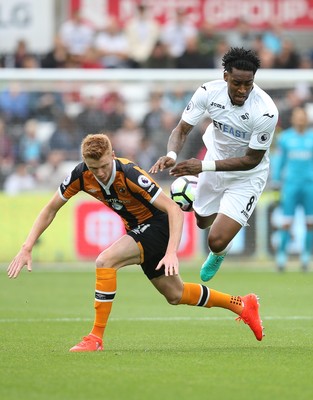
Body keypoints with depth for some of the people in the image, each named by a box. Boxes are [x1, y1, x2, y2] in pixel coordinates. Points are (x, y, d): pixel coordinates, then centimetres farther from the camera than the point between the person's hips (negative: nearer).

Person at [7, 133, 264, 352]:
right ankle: (242, 305, 36)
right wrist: (27, 248, -9)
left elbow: (174, 210, -31)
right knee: (175, 295, 18)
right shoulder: (81, 176, -15)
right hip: (138, 229, 8)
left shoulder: (130, 176, -32)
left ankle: (96, 337, -19)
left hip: (158, 226, -8)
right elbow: (51, 209, -2)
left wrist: (171, 253, -42)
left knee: (105, 261, -28)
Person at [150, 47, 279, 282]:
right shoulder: (209, 92, -24)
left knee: (217, 242, -13)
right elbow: (182, 129, -15)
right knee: (203, 221, 27)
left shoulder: (266, 111, -35)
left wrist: (204, 166, -32)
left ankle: (219, 254, 26)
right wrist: (171, 155, -38)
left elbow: (251, 160, -26)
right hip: (215, 162, 4)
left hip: (247, 176, -4)